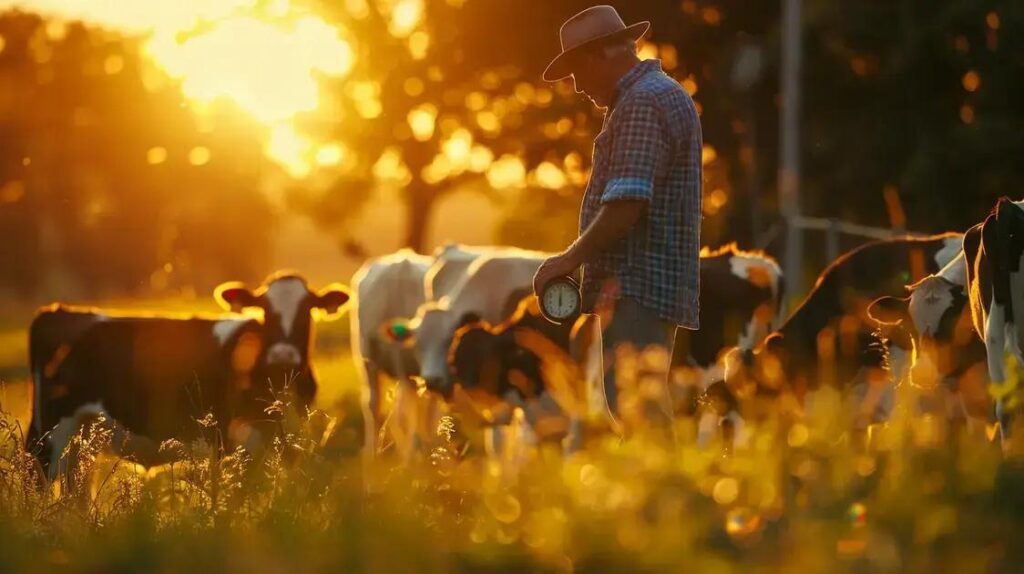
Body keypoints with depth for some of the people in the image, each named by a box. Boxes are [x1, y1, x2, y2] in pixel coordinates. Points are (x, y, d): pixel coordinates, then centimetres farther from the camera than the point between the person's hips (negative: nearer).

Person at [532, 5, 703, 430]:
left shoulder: (642, 103, -13)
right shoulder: (664, 94, 22)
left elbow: (626, 204, -21)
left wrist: (573, 257, -13)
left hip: (638, 288, -11)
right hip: (655, 285, 11)